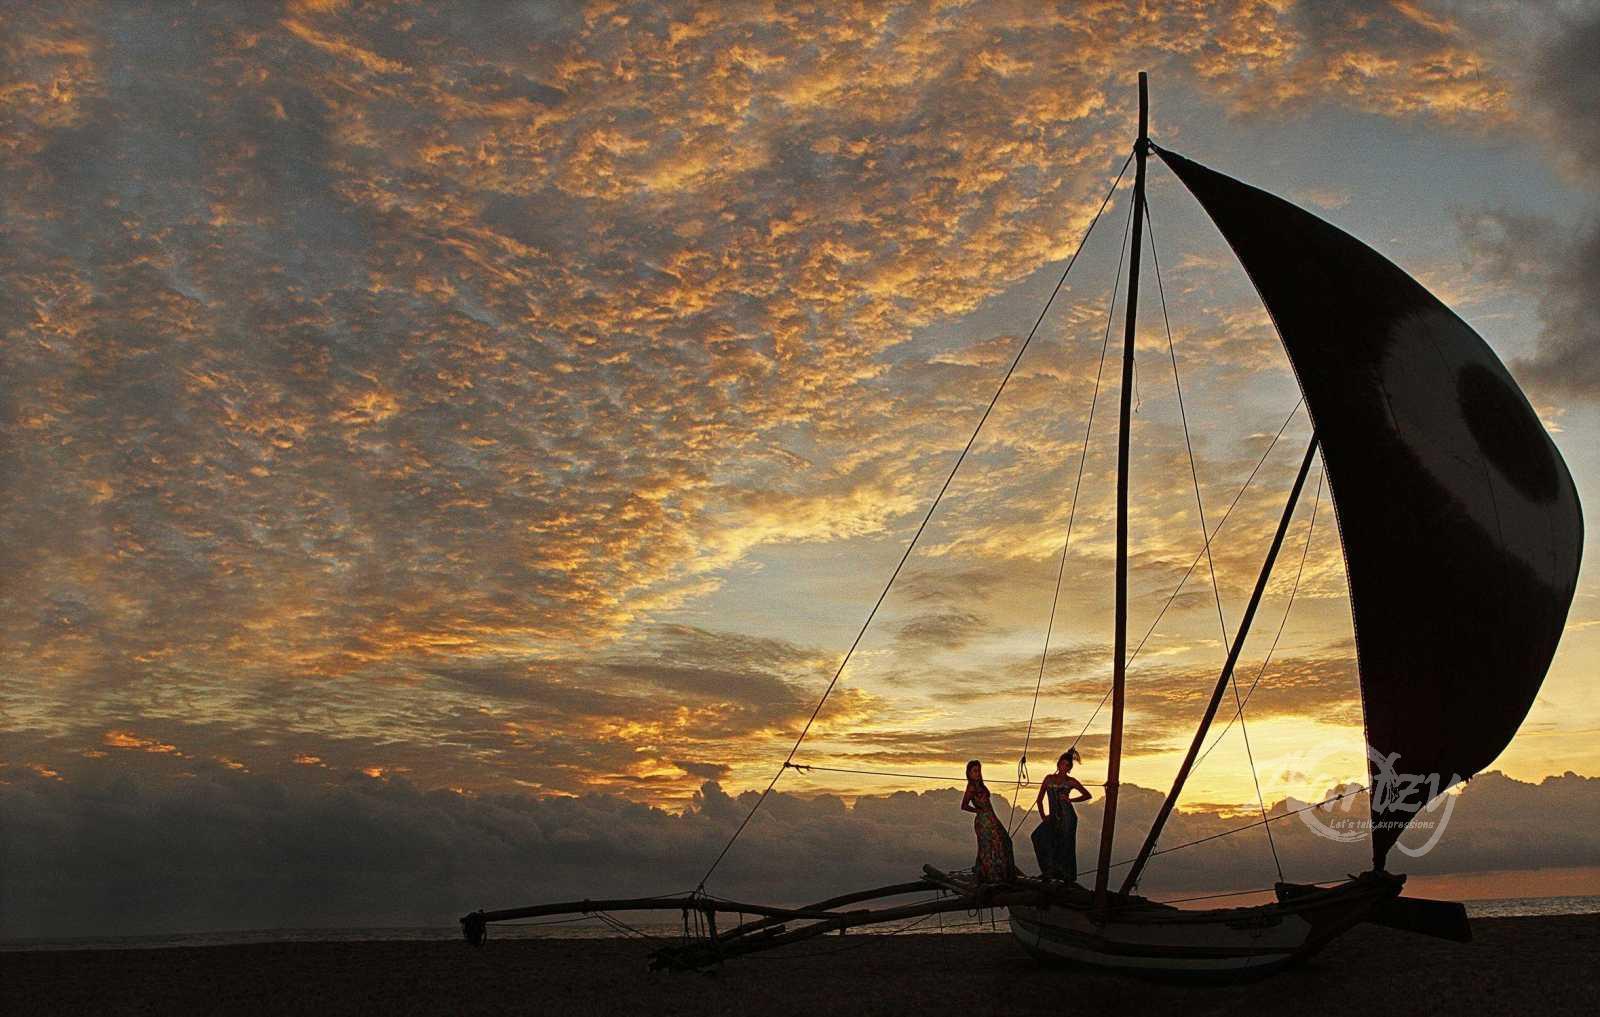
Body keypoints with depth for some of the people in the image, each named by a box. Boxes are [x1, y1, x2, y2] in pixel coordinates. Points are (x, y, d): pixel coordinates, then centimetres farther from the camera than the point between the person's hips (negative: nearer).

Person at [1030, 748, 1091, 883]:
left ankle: (1068, 877, 10)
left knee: (1065, 846, -4)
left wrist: (1071, 799, -3)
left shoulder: (1070, 781, 3)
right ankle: (1050, 870, -5)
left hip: (1067, 817, -3)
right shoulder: (1049, 778, 10)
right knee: (1038, 836, -16)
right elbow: (1039, 799, 12)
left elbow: (1087, 795, 10)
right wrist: (1043, 816, 0)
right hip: (1053, 817, 3)